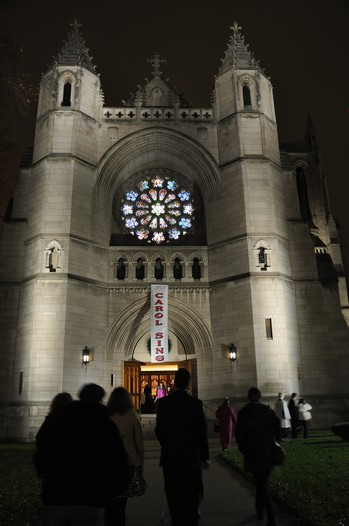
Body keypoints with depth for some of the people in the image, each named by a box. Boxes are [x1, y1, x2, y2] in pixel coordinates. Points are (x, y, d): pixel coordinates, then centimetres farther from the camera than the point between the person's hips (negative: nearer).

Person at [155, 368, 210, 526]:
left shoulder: (163, 402, -7)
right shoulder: (196, 403, -11)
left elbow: (159, 430, -2)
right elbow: (202, 432, -6)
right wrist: (205, 456, 6)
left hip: (170, 457, 1)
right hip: (191, 457, -1)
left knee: (174, 496, 13)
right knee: (191, 497, 11)